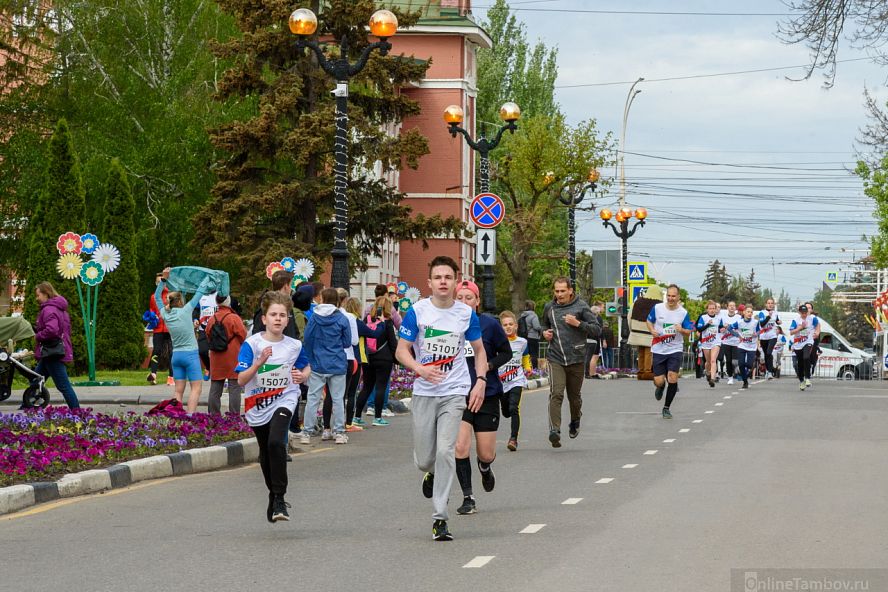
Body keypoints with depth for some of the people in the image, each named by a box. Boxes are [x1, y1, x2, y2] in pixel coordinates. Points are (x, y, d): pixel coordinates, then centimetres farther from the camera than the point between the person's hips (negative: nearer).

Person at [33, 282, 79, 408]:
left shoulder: (49, 310, -15)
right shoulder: (61, 309, 16)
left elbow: (51, 330, -31)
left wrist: (37, 336, -13)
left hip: (52, 354, -11)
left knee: (64, 386, -8)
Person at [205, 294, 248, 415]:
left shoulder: (211, 319, 3)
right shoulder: (234, 318, -13)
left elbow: (208, 336, 11)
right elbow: (244, 337, -9)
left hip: (216, 360, 5)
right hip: (233, 359, -5)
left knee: (215, 390, 9)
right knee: (234, 389, -1)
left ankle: (213, 415, 12)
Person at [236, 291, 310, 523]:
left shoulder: (294, 346, -4)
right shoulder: (252, 344, -11)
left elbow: (307, 367, 16)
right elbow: (241, 380, -14)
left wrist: (303, 376, -7)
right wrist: (259, 362, -28)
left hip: (284, 400, -2)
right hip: (258, 405, 2)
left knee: (276, 442, -27)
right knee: (265, 453, 15)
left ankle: (280, 498, -20)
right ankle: (273, 495, 39)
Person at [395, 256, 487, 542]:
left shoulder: (466, 314, 0)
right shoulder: (417, 311, -5)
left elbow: (479, 349, 13)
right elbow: (401, 350, -3)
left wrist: (481, 381, -1)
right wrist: (420, 368, -22)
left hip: (455, 392, -1)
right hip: (424, 392, 1)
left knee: (445, 451, -15)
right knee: (424, 459, 5)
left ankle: (440, 518, -9)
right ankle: (432, 474, 45)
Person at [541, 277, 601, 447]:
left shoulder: (581, 307, -3)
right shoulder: (549, 308, 8)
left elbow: (597, 330, -4)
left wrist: (578, 323, -17)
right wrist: (545, 332, 6)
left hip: (576, 359, -1)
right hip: (555, 359, 1)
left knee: (574, 396, 14)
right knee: (556, 394, -17)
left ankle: (575, 421, 43)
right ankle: (554, 431, -25)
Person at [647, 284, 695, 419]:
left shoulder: (683, 313, -4)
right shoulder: (657, 308, -4)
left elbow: (688, 332, 1)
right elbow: (649, 321, 12)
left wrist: (682, 330, -21)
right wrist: (652, 331, -9)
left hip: (675, 350, -1)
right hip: (658, 350, 1)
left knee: (672, 379, -11)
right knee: (659, 381, -2)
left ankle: (666, 408, 8)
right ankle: (660, 386, 40)